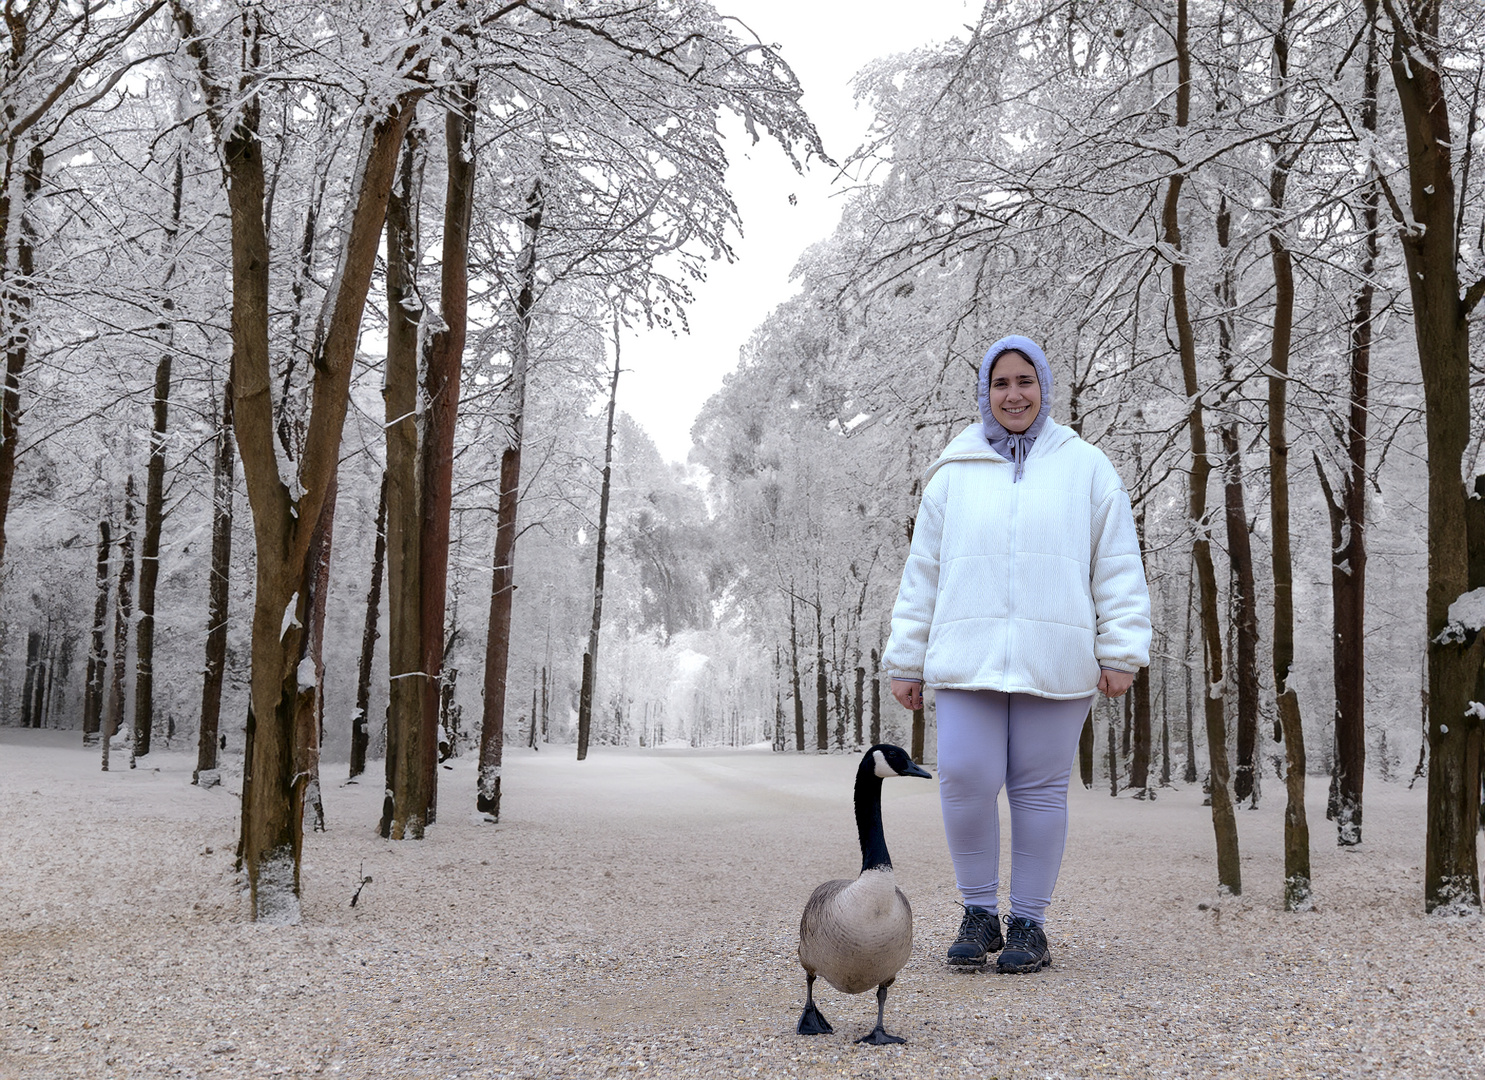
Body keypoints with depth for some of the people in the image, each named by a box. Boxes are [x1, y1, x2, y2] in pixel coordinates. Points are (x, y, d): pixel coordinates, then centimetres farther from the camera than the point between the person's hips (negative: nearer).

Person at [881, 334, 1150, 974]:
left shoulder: (1086, 469, 9)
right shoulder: (952, 475, 12)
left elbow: (1118, 570, 7)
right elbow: (922, 575, 13)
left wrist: (1121, 652, -1)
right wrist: (906, 662, 10)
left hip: (1053, 665, -1)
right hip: (968, 658, 1)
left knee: (1040, 789, 1)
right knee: (965, 777, -10)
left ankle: (1028, 924, 13)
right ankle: (979, 913, 8)